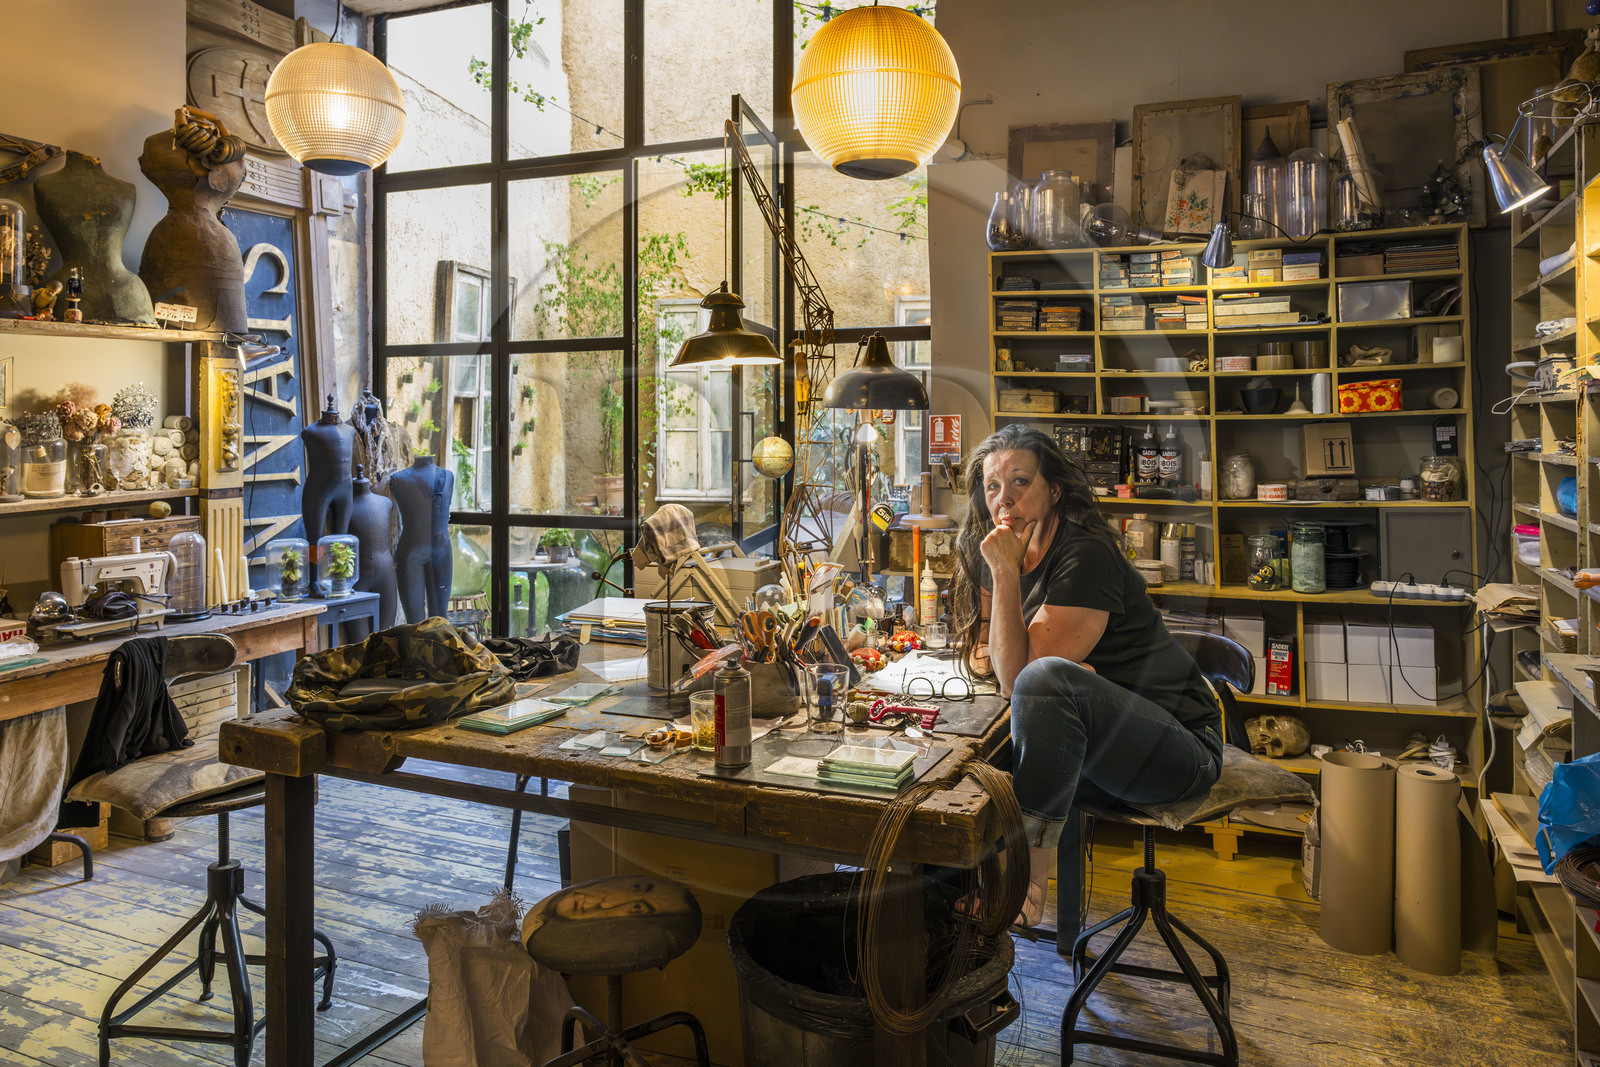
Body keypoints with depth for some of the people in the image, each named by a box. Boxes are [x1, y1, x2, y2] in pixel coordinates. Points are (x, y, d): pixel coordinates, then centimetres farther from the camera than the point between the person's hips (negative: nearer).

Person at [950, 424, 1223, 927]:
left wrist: (1006, 573, -23)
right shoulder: (993, 555, 4)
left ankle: (1031, 864, -22)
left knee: (1046, 679, -34)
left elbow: (1018, 677, -21)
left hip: (1180, 747, -6)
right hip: (1086, 748, 7)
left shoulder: (1087, 555, -18)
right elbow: (985, 658, 5)